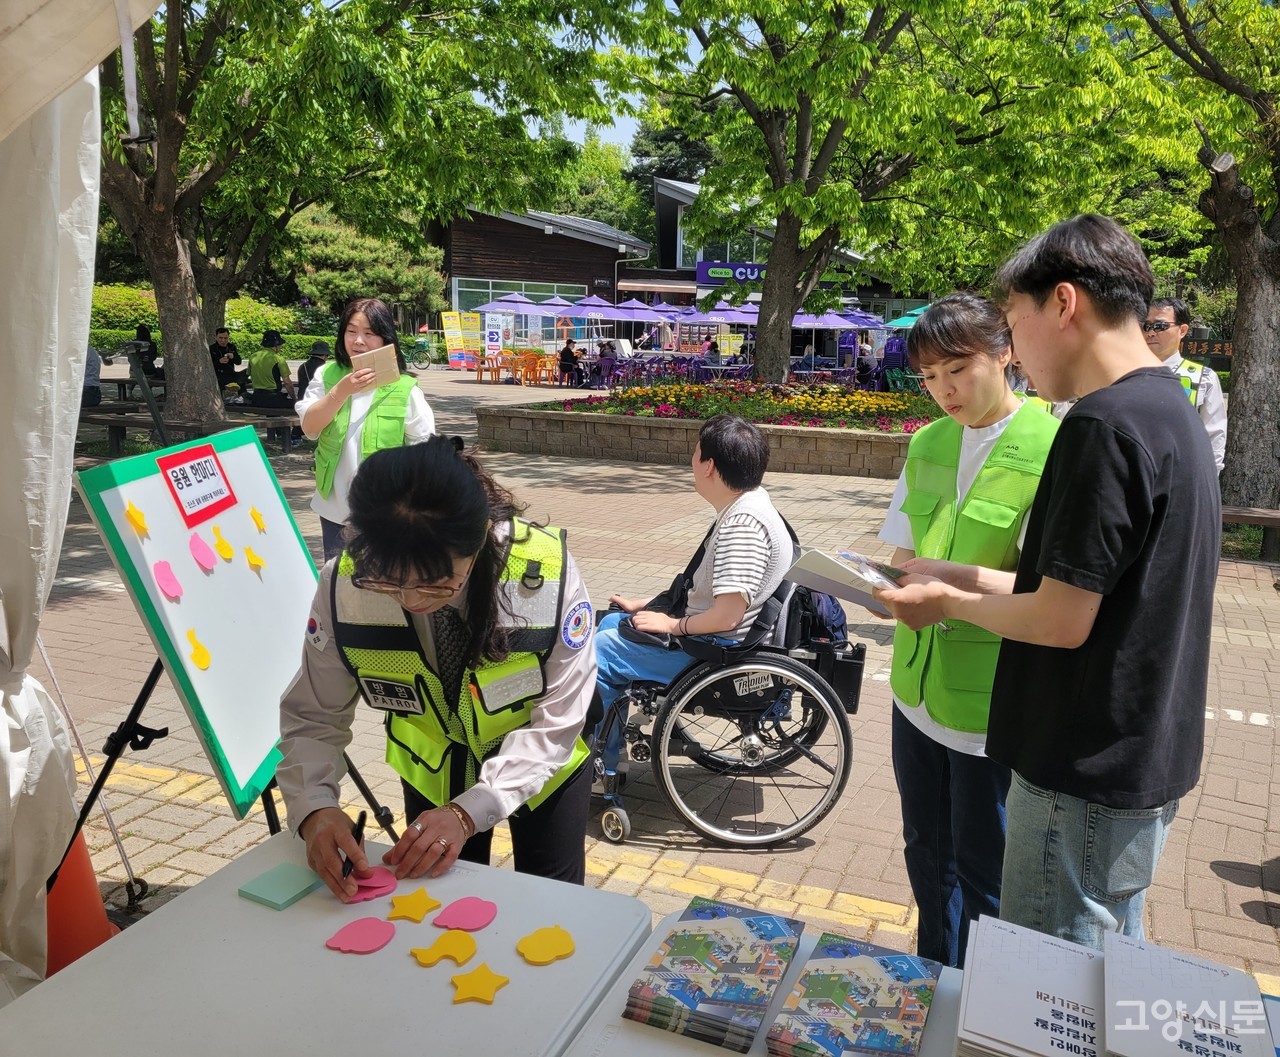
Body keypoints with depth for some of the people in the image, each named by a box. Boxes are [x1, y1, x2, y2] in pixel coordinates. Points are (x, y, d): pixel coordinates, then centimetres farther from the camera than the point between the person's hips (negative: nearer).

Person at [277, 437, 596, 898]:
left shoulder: (548, 572, -36)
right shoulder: (343, 585, -29)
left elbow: (555, 724, -26)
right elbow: (313, 717, -17)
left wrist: (468, 812, -37)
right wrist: (314, 808, -35)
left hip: (540, 767, -1)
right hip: (431, 770, 2)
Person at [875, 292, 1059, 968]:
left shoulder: (1052, 450, -13)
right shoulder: (926, 444, 7)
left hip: (993, 702, -6)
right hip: (917, 684, 6)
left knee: (981, 872, 11)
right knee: (926, 853, 23)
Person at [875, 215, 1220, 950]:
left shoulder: (1103, 425, -23)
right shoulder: (1172, 410, 8)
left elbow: (1061, 622, -22)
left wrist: (950, 603, -6)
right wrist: (968, 579, 9)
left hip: (1088, 776, -9)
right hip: (1147, 760, 9)